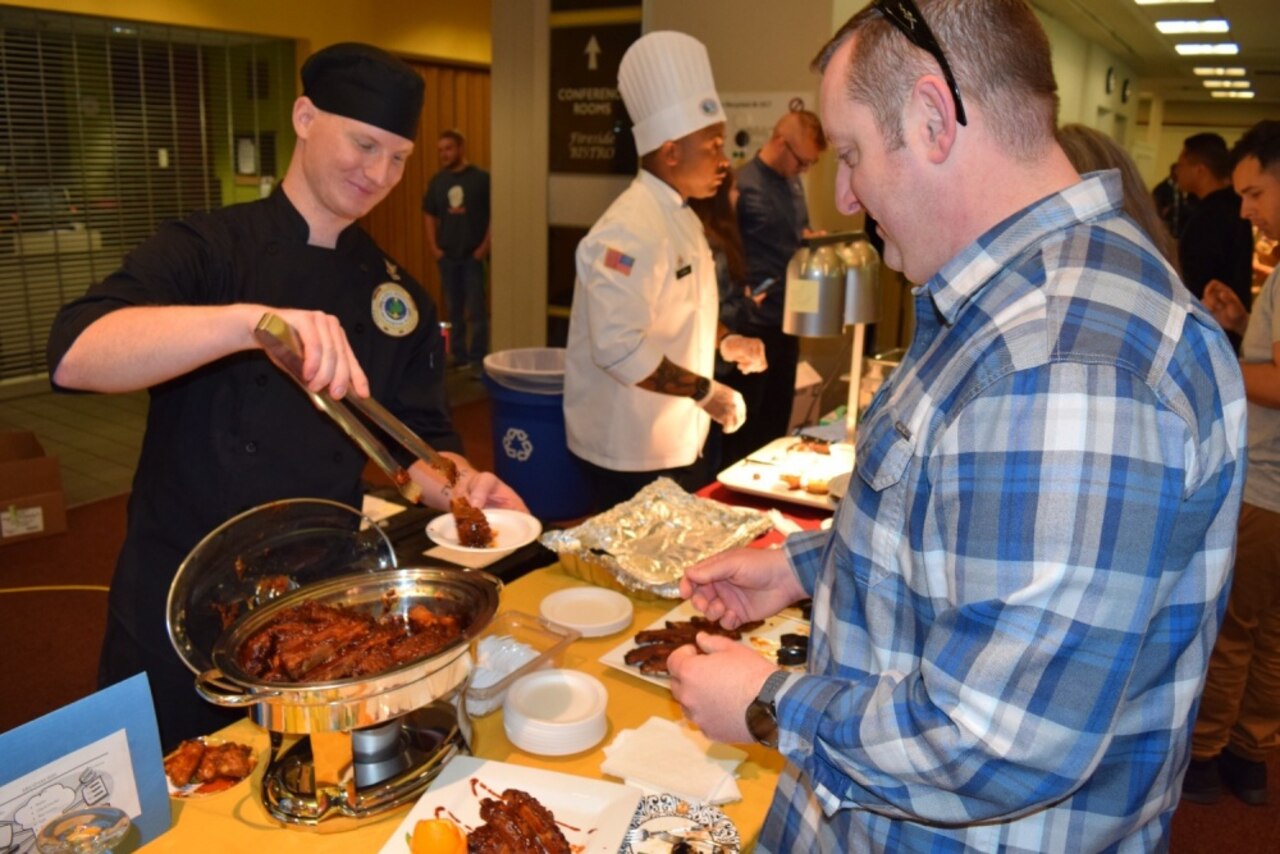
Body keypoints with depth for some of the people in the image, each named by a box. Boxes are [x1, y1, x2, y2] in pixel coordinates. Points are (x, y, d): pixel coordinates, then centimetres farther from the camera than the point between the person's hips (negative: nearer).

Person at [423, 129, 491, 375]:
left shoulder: (480, 178, -6)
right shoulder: (437, 181, 7)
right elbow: (430, 215, 13)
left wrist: (485, 247, -12)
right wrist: (433, 247, 3)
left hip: (473, 255, -4)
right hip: (447, 255, 5)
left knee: (476, 310, -3)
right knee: (453, 309, 12)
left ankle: (477, 360, 3)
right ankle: (458, 356, 21)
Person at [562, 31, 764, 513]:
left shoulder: (679, 217, 10)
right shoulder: (630, 230, -22)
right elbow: (620, 348, -29)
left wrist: (724, 343, 5)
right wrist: (707, 392, -20)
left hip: (675, 442, 9)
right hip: (630, 455, -9)